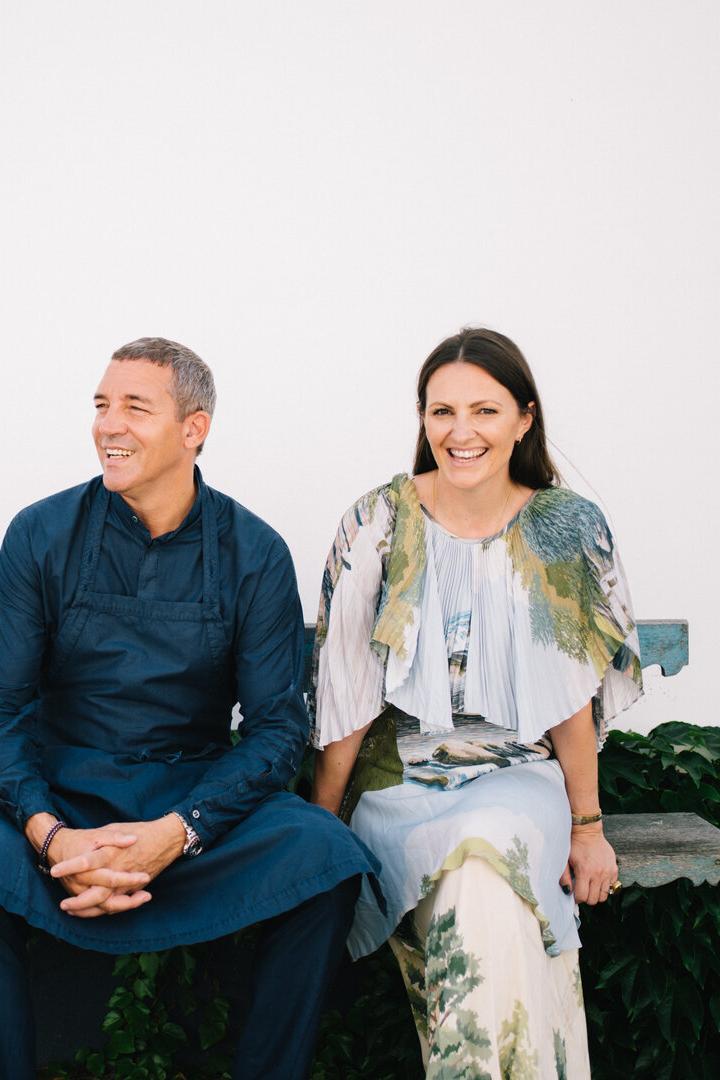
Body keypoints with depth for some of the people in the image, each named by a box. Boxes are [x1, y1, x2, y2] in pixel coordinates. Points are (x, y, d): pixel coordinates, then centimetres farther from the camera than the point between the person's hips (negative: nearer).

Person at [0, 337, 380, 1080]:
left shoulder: (254, 553, -2)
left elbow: (278, 726, -4)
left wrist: (175, 833, -21)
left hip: (197, 789, 1)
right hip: (60, 788, 0)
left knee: (322, 850, -27)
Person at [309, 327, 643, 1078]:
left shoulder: (568, 529, 1)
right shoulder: (379, 523, -1)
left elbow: (572, 692, 4)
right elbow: (346, 692, 0)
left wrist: (587, 826, 4)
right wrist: (320, 827, -1)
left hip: (519, 773, 1)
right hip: (402, 775, 0)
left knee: (490, 869, -32)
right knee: (479, 889, -30)